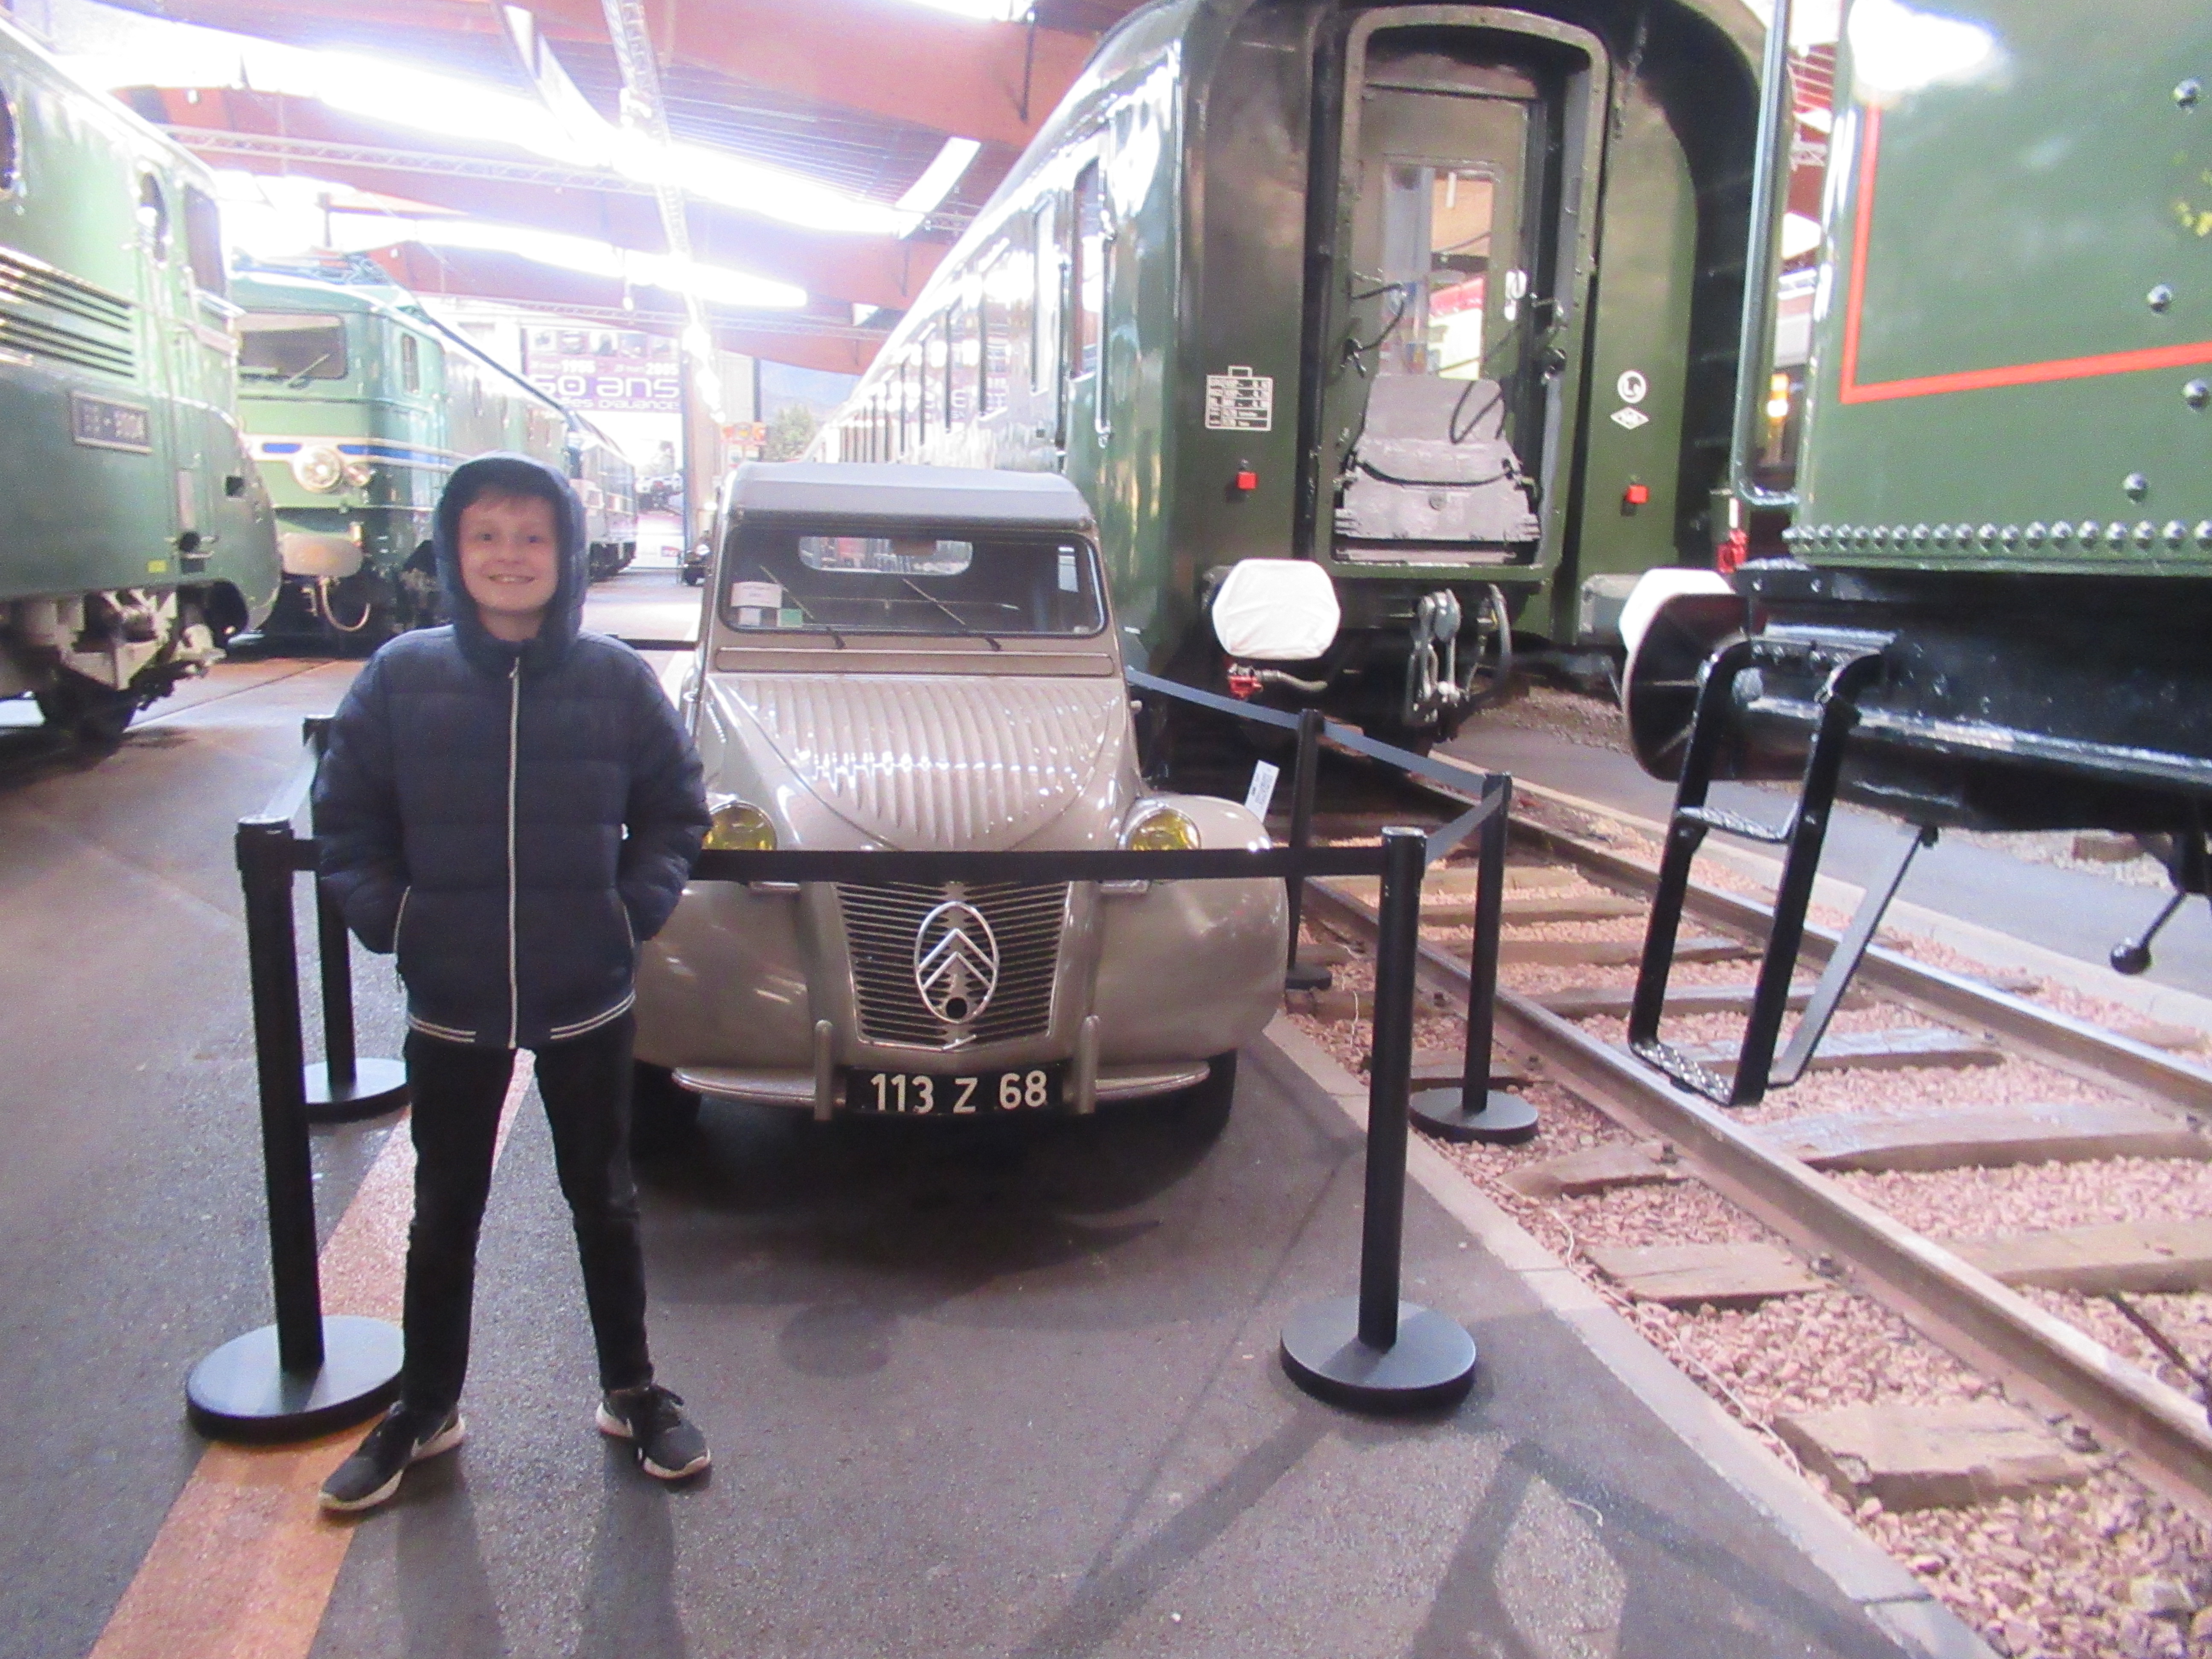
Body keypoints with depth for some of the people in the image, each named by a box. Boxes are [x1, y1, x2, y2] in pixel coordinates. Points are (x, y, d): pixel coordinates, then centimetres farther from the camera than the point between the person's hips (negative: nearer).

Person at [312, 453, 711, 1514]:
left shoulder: (618, 680, -7)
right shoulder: (401, 677, -5)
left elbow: (676, 813, 2)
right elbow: (345, 826, 2)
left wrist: (635, 910, -9)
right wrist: (392, 919, -9)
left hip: (588, 1001, 0)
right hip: (448, 1007, 1)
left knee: (604, 1202, 16)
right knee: (443, 1215, 17)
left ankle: (632, 1391, 34)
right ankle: (424, 1409, 37)